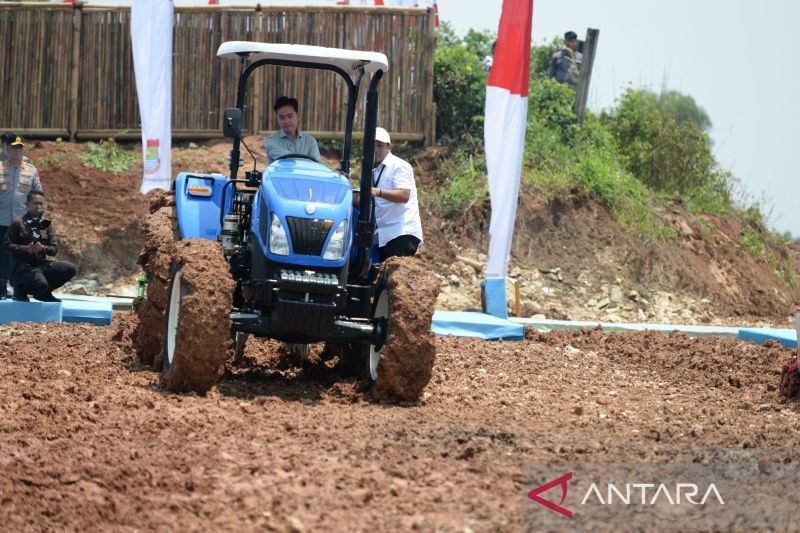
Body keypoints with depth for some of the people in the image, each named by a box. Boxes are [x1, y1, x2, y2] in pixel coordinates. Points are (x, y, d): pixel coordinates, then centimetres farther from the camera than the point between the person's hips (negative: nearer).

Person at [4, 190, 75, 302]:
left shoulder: (46, 225, 11)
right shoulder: (18, 223, -1)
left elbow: (54, 249, 6)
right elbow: (7, 245, -6)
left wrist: (43, 248, -16)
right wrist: (26, 248, -17)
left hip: (41, 264, 5)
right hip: (23, 266, -5)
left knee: (70, 268, -14)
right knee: (41, 283, -35)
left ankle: (42, 293, 2)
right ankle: (21, 289, 2)